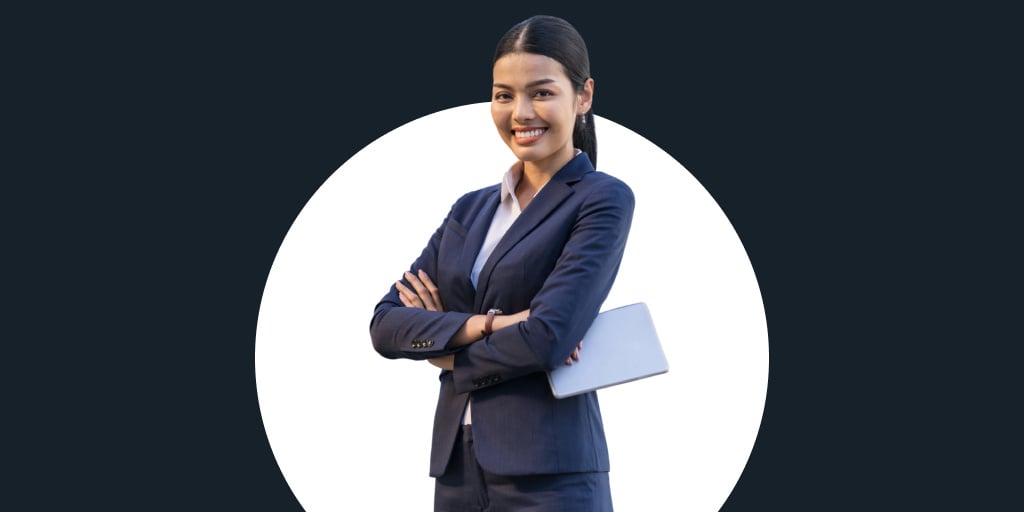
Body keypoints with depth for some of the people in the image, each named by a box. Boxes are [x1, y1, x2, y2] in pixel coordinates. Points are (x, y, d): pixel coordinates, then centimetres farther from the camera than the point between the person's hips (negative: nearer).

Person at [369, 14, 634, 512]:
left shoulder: (604, 200, -4)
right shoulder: (470, 210, 14)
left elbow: (549, 337, -16)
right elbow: (385, 324, 4)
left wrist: (444, 348, -1)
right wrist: (485, 325, -12)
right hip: (457, 467, 6)